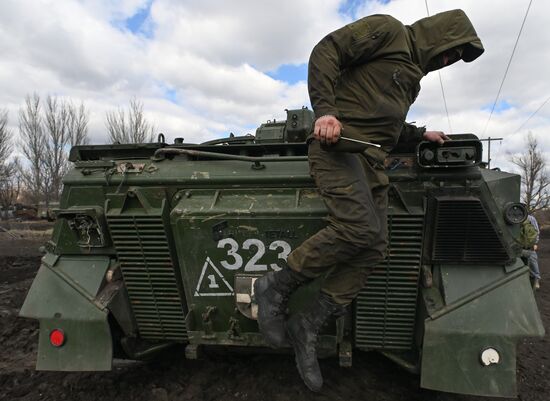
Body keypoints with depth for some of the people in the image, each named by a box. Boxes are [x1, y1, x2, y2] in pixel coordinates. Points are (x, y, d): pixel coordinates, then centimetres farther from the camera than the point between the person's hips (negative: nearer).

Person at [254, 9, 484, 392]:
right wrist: (326, 110, -20)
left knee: (374, 247, -5)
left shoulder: (412, 76, 31)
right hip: (339, 142, -9)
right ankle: (276, 287, -9)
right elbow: (326, 51, -7)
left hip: (371, 160, 9)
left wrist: (421, 134, 37)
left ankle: (307, 327, 1)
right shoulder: (387, 30, 5)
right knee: (358, 228, -27)